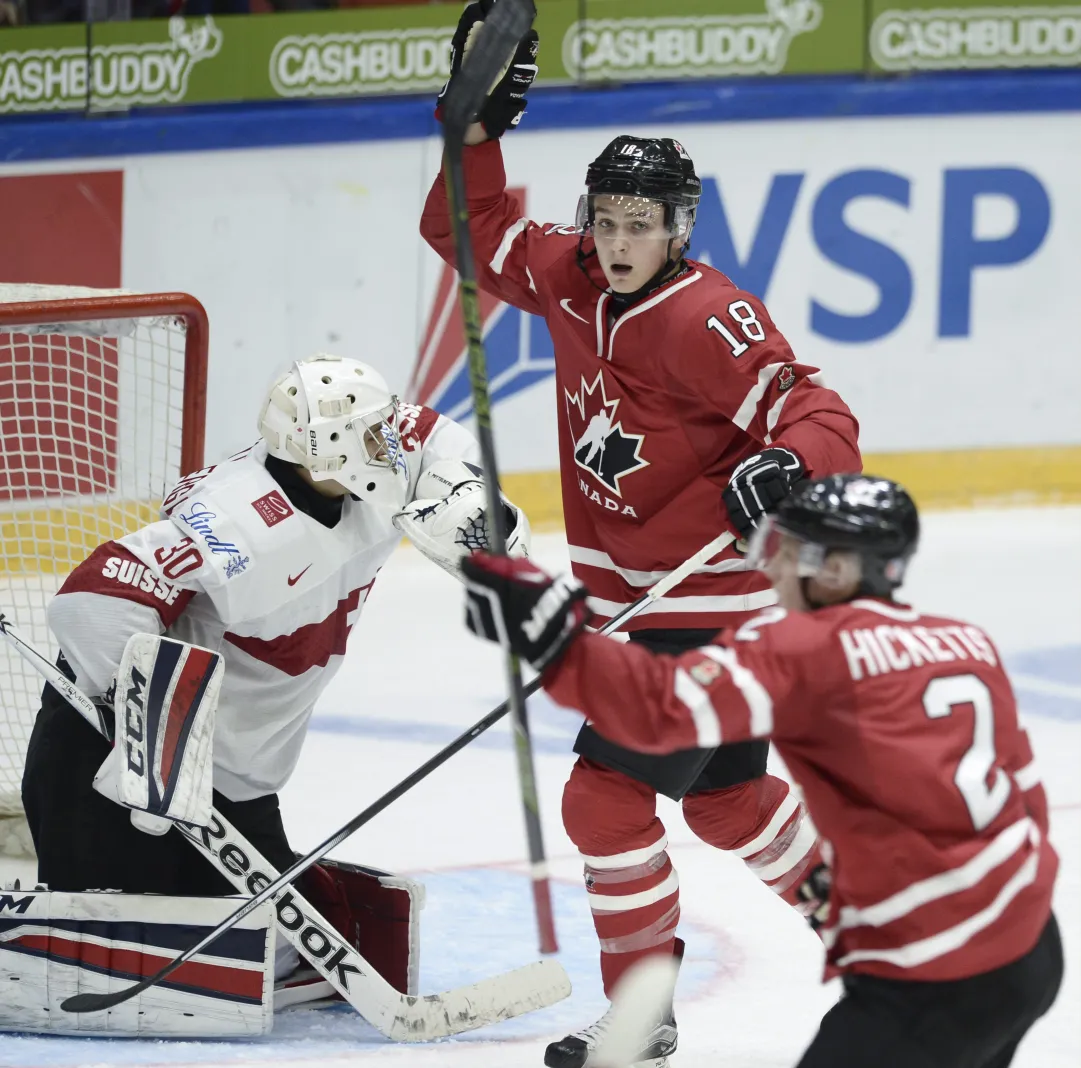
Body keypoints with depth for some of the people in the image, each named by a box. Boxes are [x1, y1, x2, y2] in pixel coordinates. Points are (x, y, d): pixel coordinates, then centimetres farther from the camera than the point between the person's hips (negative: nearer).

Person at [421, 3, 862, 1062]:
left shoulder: (705, 320, -21)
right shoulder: (573, 282, 1)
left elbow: (816, 414, -23)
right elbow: (475, 232, 11)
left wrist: (787, 465, -44)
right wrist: (478, 124, -2)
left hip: (707, 604, -8)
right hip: (633, 599, 8)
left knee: (606, 795, -9)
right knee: (727, 802, 18)